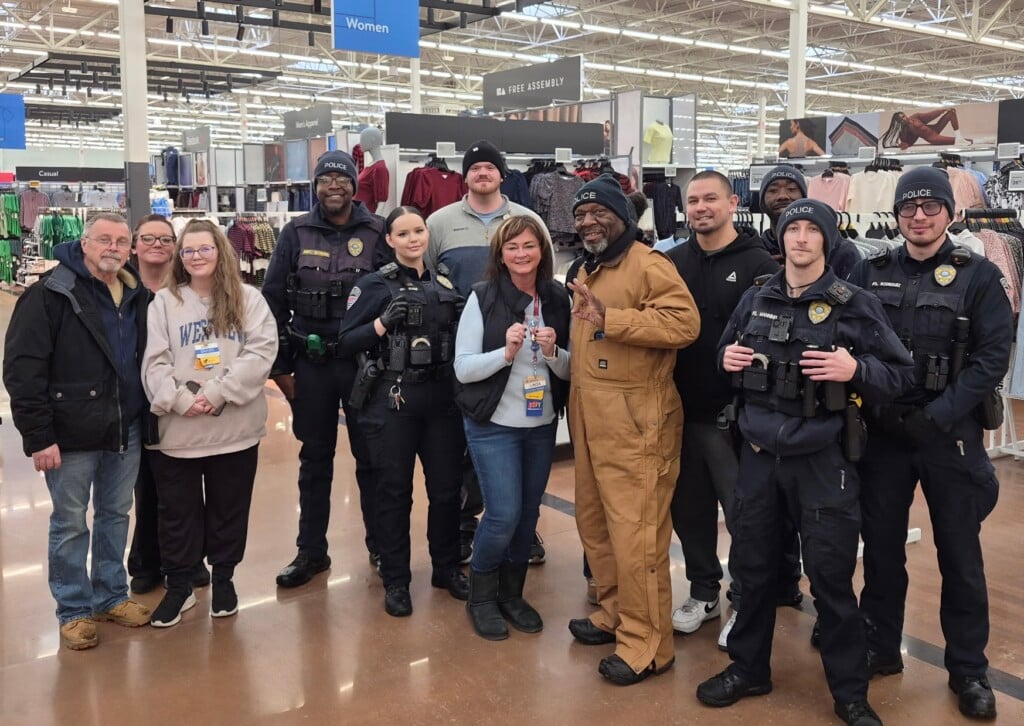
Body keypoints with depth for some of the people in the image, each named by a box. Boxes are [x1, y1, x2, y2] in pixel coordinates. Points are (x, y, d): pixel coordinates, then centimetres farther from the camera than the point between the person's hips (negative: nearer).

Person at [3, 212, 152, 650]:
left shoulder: (138, 296, 6)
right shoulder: (51, 294, -11)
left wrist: (147, 417, 6)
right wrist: (38, 435, -17)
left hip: (126, 431, 5)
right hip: (72, 433, -5)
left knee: (115, 515, 16)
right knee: (69, 524, 8)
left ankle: (111, 596, 32)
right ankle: (74, 610, 22)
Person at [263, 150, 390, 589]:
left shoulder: (378, 233, -2)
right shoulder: (296, 234, 2)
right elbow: (273, 301, 2)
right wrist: (279, 365, 0)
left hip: (364, 363, -1)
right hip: (310, 365, 2)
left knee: (371, 456, 9)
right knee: (315, 458, 12)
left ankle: (381, 546, 24)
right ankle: (311, 551, 24)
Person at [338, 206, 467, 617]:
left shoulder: (445, 283, 10)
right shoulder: (375, 285, -4)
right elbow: (344, 344, -10)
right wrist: (382, 322, -22)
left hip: (443, 397, 4)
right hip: (393, 400, -4)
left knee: (447, 487, 10)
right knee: (394, 492, 5)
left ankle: (447, 568, 29)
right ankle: (396, 581, 19)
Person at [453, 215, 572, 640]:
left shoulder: (558, 299, 0)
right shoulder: (483, 298, -10)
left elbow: (571, 370, 4)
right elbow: (462, 367, -12)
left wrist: (553, 351, -17)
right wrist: (506, 352, -25)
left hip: (542, 425, 4)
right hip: (493, 424, -4)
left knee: (528, 513, 12)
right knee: (503, 514, -7)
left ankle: (511, 594, 32)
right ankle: (480, 598, 18)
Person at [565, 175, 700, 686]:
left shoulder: (648, 265, -10)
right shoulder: (584, 271, 18)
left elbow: (684, 322, -24)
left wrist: (610, 318, -25)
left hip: (635, 422, -9)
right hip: (590, 419, 10)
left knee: (634, 533, -5)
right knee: (594, 521, 17)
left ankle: (646, 644, 7)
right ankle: (615, 614, 33)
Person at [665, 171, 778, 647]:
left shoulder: (758, 264, -6)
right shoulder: (672, 262, 8)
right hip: (681, 410, 5)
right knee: (688, 505, 14)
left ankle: (745, 603, 22)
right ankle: (703, 592, 32)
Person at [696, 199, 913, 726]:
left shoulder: (855, 305, -5)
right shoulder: (755, 300, 6)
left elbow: (898, 374, -4)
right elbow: (724, 351, 21)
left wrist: (856, 369, -22)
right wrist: (727, 359, -2)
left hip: (821, 459, -4)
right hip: (758, 452, 4)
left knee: (830, 575, 3)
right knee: (752, 565, 14)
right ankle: (748, 668, 33)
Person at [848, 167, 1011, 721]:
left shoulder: (979, 276, -1)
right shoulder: (870, 275, 5)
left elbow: (992, 357, -8)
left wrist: (936, 417, -15)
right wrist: (871, 403, -12)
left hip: (950, 434, -2)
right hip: (882, 433, 2)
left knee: (960, 555, 6)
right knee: (881, 546, 11)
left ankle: (968, 670, 21)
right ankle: (881, 648, 28)